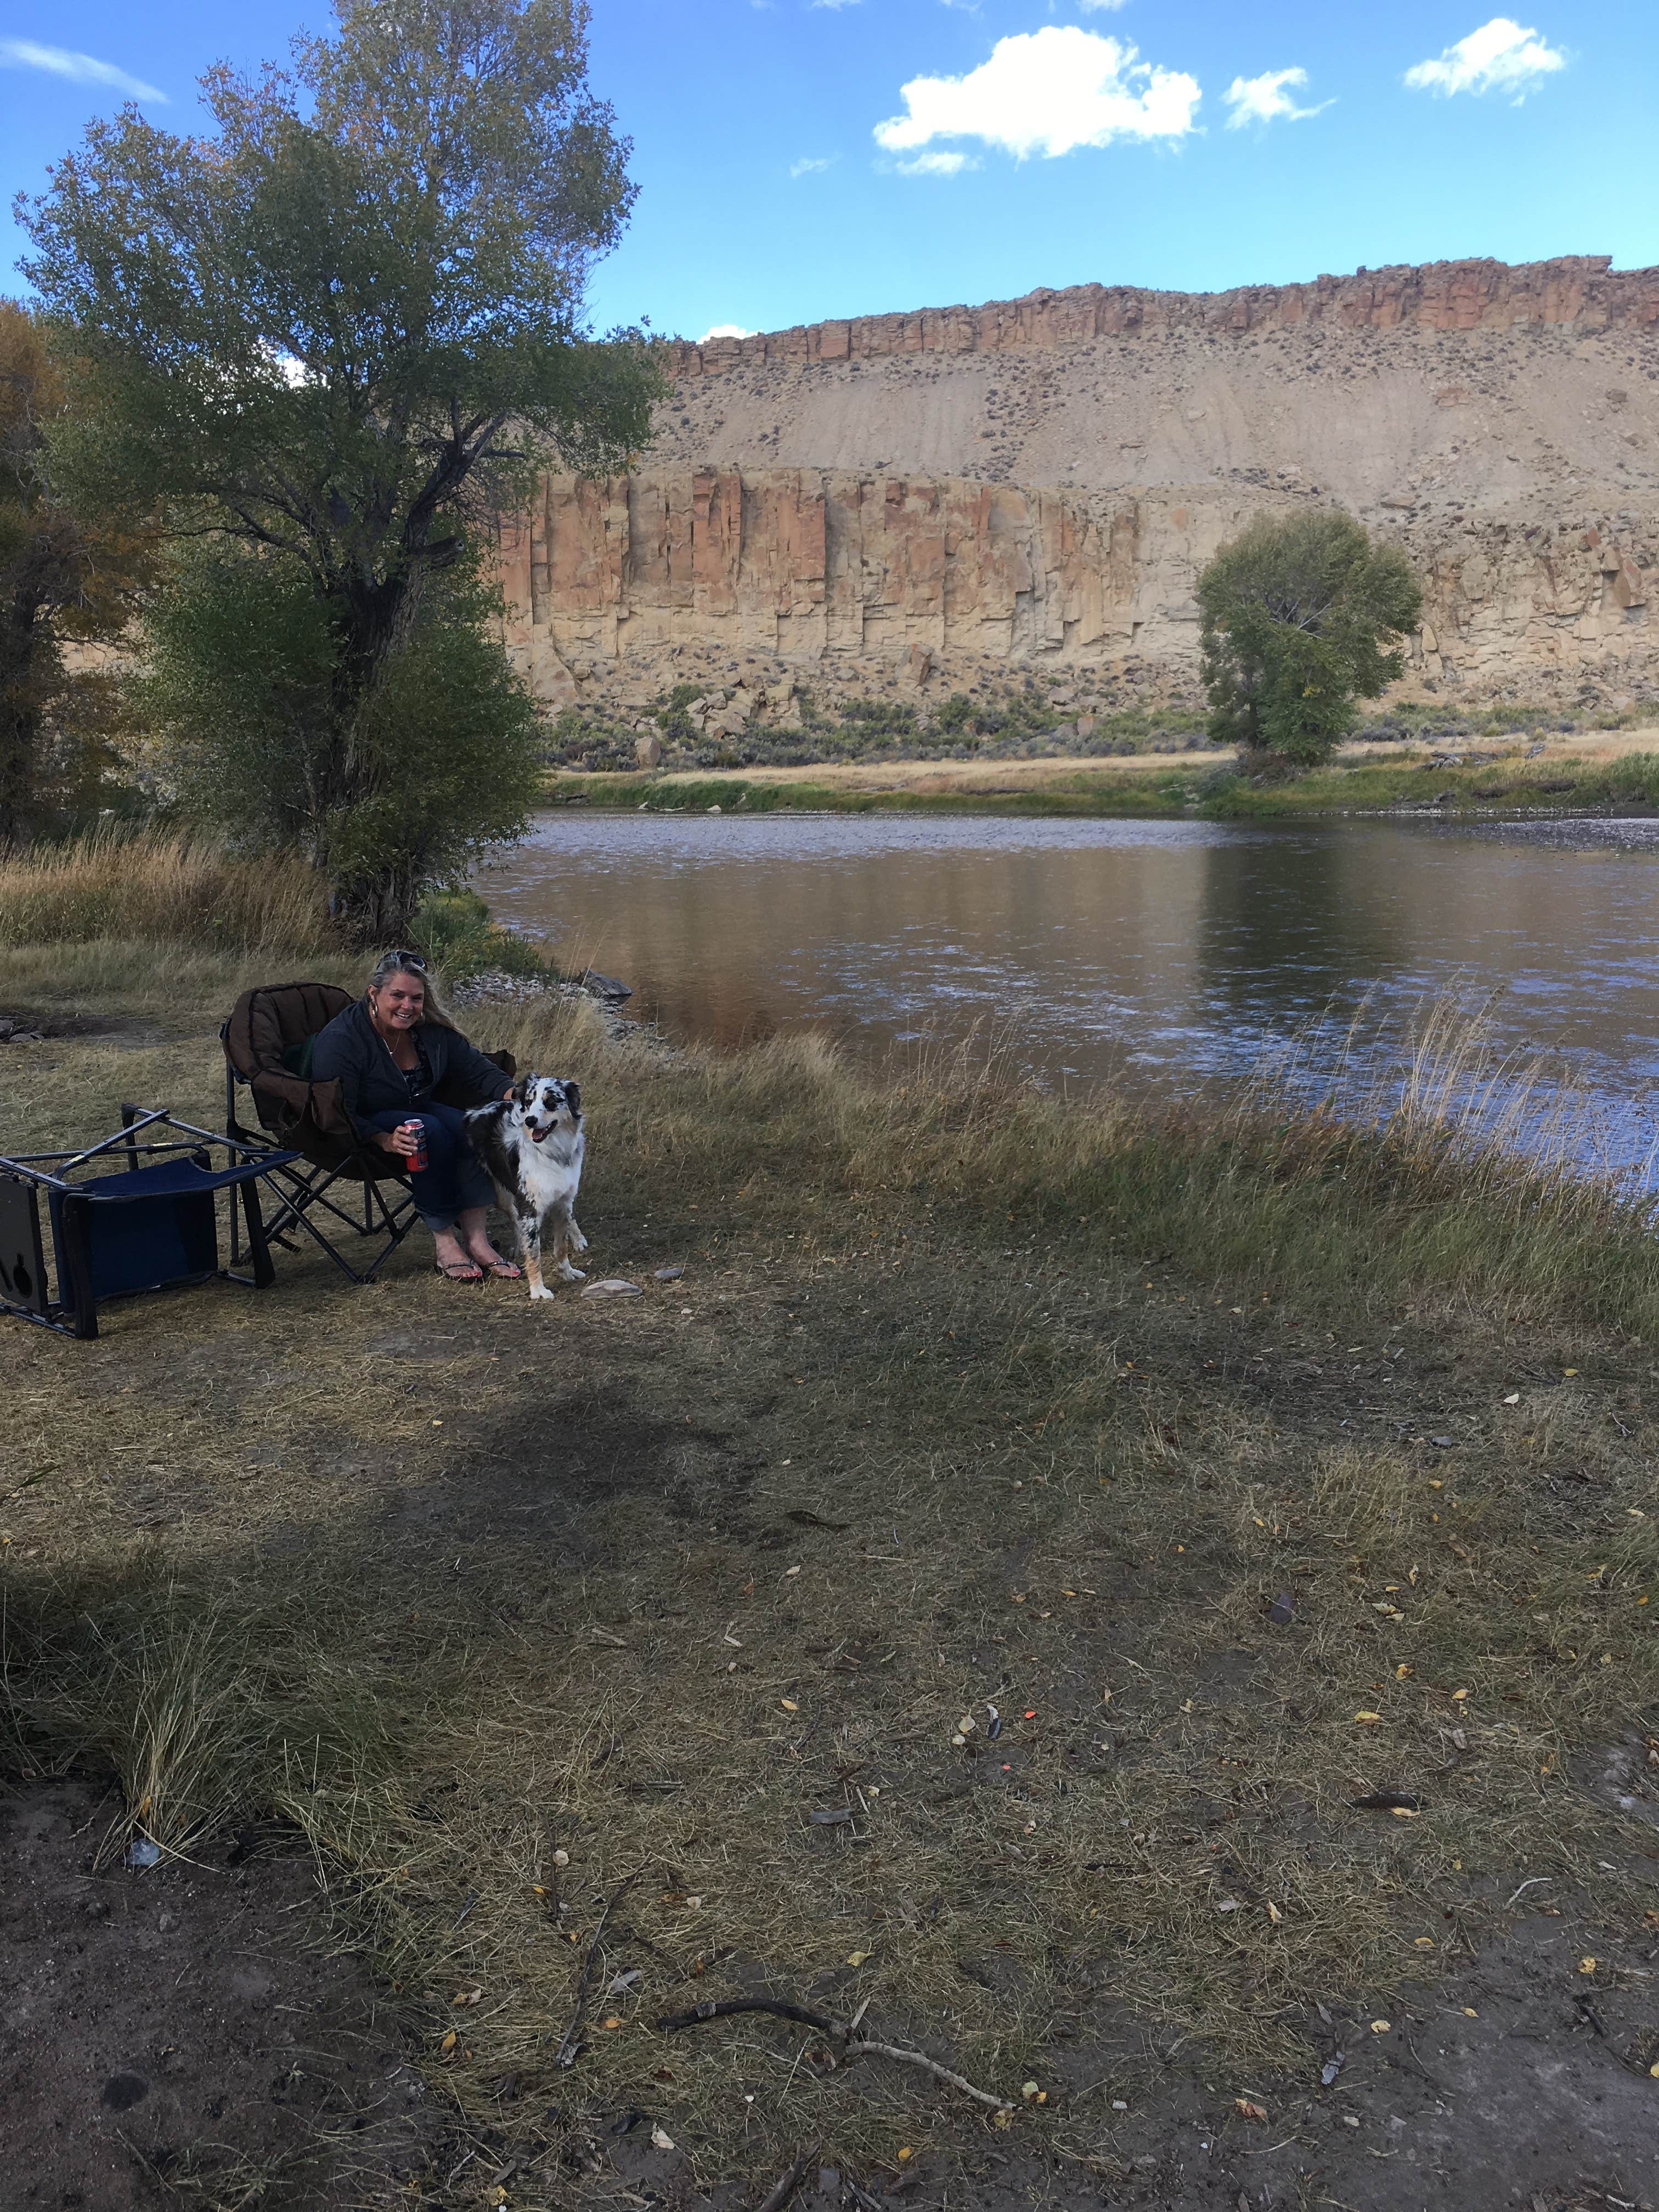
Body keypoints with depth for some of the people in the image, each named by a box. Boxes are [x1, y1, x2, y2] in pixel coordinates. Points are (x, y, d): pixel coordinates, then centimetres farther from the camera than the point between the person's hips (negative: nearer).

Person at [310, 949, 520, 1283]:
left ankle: (475, 1239, -23)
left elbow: (478, 1070, 2)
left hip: (416, 1111, 6)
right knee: (432, 1131, -32)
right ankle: (445, 1244, -27)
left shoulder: (432, 1030, -4)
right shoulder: (339, 1040, -21)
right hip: (366, 1128, -6)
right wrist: (385, 1139, -39)